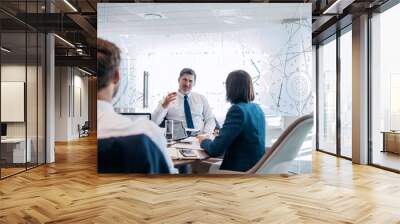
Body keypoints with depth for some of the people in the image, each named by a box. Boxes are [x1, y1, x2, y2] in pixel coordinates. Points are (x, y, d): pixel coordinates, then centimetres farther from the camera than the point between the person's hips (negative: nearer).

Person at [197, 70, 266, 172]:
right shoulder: (257, 109, 6)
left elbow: (215, 150, -20)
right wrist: (221, 132, 26)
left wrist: (204, 141, 0)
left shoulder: (237, 109, -19)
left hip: (243, 170, -8)